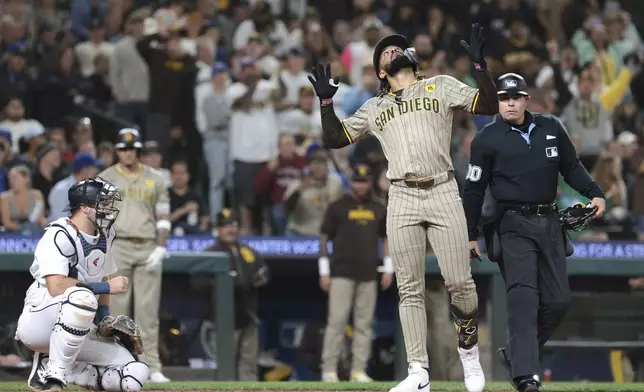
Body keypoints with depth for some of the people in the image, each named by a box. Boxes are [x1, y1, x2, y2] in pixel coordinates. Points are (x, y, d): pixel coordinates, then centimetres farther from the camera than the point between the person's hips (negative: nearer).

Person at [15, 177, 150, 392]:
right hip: (38, 320, -8)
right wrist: (106, 287, -24)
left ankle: (55, 368, 5)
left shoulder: (105, 237, 10)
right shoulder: (60, 235, -16)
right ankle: (52, 374, -27)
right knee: (83, 297, -41)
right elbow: (56, 286, -28)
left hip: (78, 329, 8)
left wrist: (104, 316, 5)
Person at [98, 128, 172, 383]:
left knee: (148, 312, -1)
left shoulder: (155, 179, 12)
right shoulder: (105, 179, 6)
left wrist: (160, 249, -1)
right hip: (117, 245, -2)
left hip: (148, 248, 2)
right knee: (115, 308, -4)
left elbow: (163, 217, 11)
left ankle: (153, 368, -2)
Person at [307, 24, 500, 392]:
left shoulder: (440, 87, 12)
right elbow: (335, 138, 18)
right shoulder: (374, 108, 20)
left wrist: (480, 65, -12)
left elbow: (489, 106, 0)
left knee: (460, 282, -6)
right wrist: (326, 100, 6)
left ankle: (469, 350, 16)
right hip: (402, 199, 2)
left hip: (444, 194, -2)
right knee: (410, 290, -2)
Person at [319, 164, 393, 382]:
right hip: (342, 273, -4)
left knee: (364, 323, 1)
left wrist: (388, 269, 8)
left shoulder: (379, 210, 13)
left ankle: (359, 370, 2)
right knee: (337, 320, -9)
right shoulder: (338, 208, 2)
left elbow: (386, 238, 18)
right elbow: (324, 237, 2)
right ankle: (329, 369, -7)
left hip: (368, 275, 4)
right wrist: (324, 272, -3)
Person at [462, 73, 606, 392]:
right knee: (524, 299, -16)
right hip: (513, 225, -5)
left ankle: (516, 354, 22)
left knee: (558, 300, 3)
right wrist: (470, 236, -2)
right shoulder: (487, 139, -2)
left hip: (549, 223, 5)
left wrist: (594, 193, 1)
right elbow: (474, 190, 0)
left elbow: (571, 167, 18)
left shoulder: (550, 128, 9)